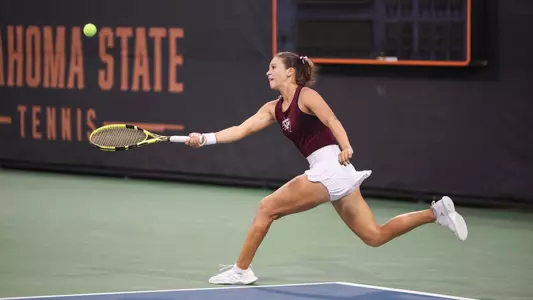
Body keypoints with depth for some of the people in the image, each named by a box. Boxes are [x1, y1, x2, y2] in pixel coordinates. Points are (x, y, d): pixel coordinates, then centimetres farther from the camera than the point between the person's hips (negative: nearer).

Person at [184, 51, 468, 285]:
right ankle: (436, 211, 10)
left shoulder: (306, 95, -5)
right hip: (324, 172, 9)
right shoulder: (274, 108, 18)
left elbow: (332, 121, -21)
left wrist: (345, 147, -39)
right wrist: (206, 138, 0)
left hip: (330, 166, -9)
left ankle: (241, 270, 4)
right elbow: (241, 130, 12)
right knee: (375, 236, 7)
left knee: (267, 208, -6)